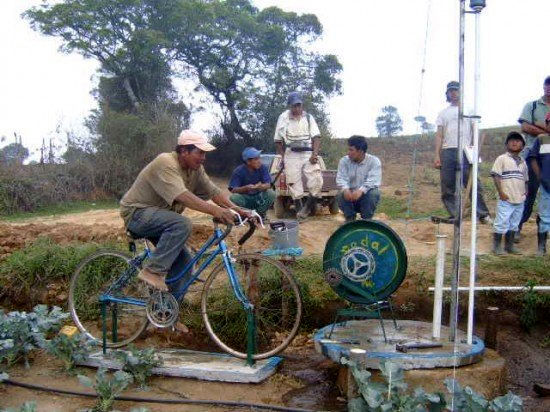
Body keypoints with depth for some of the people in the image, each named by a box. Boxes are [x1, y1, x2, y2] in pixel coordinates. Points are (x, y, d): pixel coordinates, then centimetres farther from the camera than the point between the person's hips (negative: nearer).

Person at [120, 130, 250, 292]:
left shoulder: (196, 169, -1)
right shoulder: (166, 163, -26)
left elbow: (214, 192, -5)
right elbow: (182, 196, -40)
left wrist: (238, 210, -21)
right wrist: (216, 211, -50)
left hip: (160, 215, 9)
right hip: (137, 212, -9)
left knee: (183, 260, 1)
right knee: (182, 224, -32)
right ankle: (152, 271, -24)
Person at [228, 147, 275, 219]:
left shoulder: (262, 168, -5)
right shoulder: (238, 171, -11)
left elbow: (268, 185, -12)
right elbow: (233, 190, -17)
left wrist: (260, 187, -36)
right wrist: (246, 188, -36)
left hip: (259, 199, 2)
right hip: (244, 198, -2)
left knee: (271, 194, -25)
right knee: (233, 198, -32)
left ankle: (260, 214, -4)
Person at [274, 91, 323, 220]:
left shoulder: (308, 117, 8)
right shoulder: (283, 118, 5)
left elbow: (316, 137, 2)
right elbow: (278, 140, 8)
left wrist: (315, 154, -12)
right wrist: (283, 157, 0)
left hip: (308, 153, 1)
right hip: (291, 154, -1)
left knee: (316, 180, -14)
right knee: (294, 183, -5)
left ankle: (309, 205, 2)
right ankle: (299, 209, 2)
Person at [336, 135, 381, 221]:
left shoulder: (374, 161, -9)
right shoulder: (344, 161, -2)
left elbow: (374, 180, -23)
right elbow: (341, 178, -14)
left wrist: (361, 190, -42)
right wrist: (345, 189, -37)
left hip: (366, 195, -1)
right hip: (350, 195, 1)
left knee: (373, 193, -32)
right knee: (342, 195, -29)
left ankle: (367, 220, -12)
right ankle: (350, 219, -6)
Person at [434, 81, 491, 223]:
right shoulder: (443, 113, 17)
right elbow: (439, 135, 10)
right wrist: (437, 155, 0)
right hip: (447, 152, 2)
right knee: (448, 187, 1)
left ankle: (483, 214, -4)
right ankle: (454, 216, 8)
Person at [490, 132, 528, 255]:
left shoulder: (523, 162, 16)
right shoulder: (502, 159, -2)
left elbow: (525, 179, 21)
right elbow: (496, 176, -8)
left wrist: (526, 192, 6)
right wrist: (501, 192, -14)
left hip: (520, 200, 6)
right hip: (506, 199, -6)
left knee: (514, 224, 12)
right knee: (501, 223, -4)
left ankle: (509, 245, 23)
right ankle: (497, 246, 6)